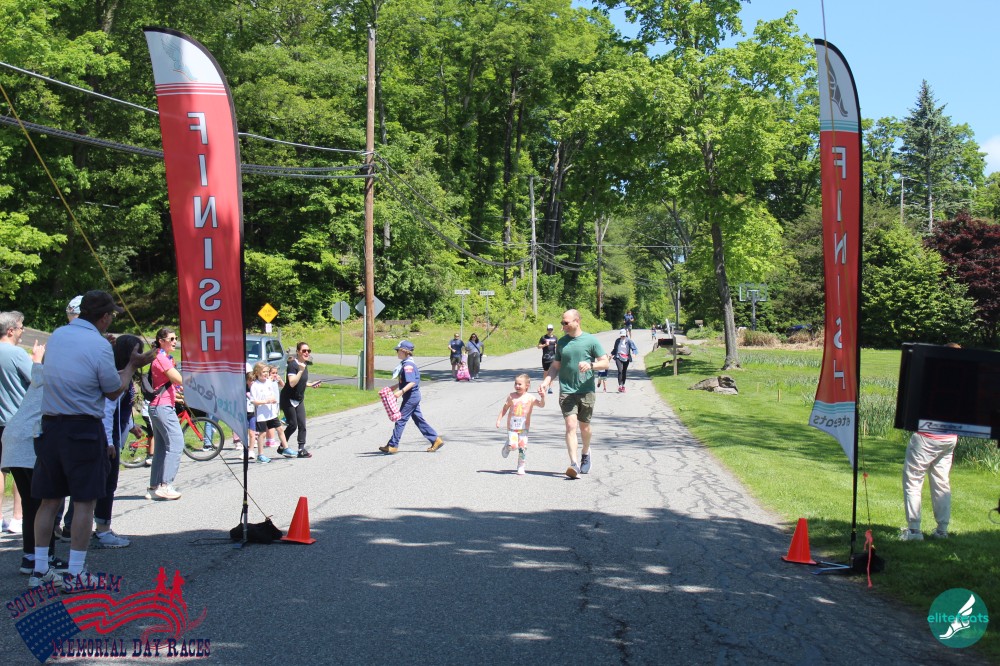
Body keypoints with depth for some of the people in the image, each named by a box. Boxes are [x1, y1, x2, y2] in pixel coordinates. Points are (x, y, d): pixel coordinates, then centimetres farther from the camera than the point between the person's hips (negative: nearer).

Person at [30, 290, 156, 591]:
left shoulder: (57, 335, 8)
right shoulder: (99, 345, -13)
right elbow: (114, 392, -3)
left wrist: (127, 366, 28)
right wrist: (132, 366, 13)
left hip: (50, 427, 6)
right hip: (83, 429, -6)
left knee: (49, 500, 12)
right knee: (84, 501, 2)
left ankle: (40, 570, 15)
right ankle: (75, 574, 3)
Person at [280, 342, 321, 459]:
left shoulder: (305, 364, 6)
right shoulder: (293, 364, -19)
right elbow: (292, 383, -29)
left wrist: (311, 385, 5)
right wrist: (301, 370, -33)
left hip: (299, 399, 7)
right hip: (288, 400, -7)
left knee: (302, 424, -1)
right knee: (293, 425, -5)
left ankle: (301, 450, 0)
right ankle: (282, 447, 13)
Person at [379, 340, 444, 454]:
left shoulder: (408, 365, -18)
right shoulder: (405, 364, 12)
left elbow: (412, 382, -28)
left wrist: (401, 391, -38)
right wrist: (392, 390, 26)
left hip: (411, 397, -10)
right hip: (414, 396, 10)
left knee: (401, 420, -4)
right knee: (419, 420, 12)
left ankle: (392, 445, 1)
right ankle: (436, 440, 14)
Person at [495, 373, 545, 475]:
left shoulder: (530, 398, -3)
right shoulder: (512, 396, 1)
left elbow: (541, 405, -14)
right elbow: (504, 408, 11)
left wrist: (542, 397, -33)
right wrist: (499, 419, 6)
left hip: (524, 428, 0)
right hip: (511, 427, 0)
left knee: (523, 447, -4)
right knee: (512, 445, -15)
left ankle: (521, 466, 11)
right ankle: (507, 447, 21)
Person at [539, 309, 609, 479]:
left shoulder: (591, 340, 0)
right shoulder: (561, 342, 10)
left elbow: (605, 363, 0)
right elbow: (555, 366, 17)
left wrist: (590, 365, -19)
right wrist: (546, 381, 1)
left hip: (586, 391, -1)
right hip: (567, 391, 1)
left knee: (585, 427, 11)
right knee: (571, 425, -14)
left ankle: (585, 453, 40)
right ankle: (574, 464, -21)